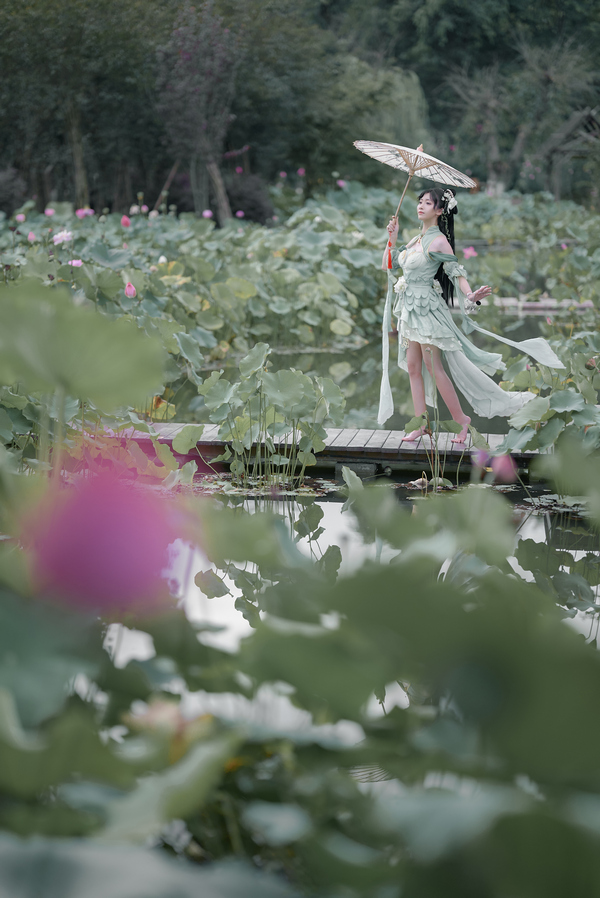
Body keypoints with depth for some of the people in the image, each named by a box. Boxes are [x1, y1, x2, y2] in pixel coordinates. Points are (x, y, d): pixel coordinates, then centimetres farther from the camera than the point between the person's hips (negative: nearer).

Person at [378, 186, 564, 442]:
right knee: (412, 366, 7)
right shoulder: (417, 239, 12)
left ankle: (461, 419, 4)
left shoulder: (438, 241, -12)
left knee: (433, 367, -7)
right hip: (409, 309, 8)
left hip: (426, 308, -8)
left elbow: (456, 272, -16)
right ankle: (421, 423, 11)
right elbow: (388, 265, 17)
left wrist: (470, 296, -32)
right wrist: (392, 237, 8)